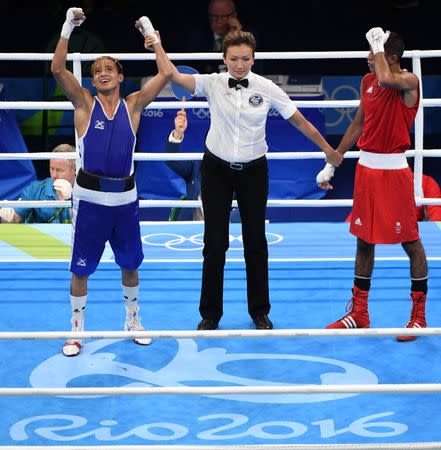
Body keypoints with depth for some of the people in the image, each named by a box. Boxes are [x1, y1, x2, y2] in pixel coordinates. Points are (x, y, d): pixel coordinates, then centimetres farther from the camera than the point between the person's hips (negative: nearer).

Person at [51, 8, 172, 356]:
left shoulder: (133, 105, 4)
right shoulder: (84, 104, 0)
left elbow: (166, 73, -5)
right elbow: (58, 69, -14)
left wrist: (152, 35, 0)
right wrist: (68, 28, -18)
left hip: (125, 196, 2)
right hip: (90, 196, -2)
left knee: (130, 263, 15)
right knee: (81, 268, 3)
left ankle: (133, 320, 34)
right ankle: (77, 330, 16)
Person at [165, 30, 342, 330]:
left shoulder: (266, 88, -6)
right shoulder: (213, 83, -7)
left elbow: (299, 121, 3)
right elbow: (176, 77, -18)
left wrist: (328, 149, 9)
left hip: (253, 170, 1)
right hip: (217, 170, 0)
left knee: (256, 242, 6)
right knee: (215, 243, 1)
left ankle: (260, 311, 20)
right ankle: (210, 314, 12)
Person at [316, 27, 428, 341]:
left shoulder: (408, 81, -12)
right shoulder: (368, 81, 9)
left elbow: (386, 79, -36)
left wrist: (378, 45, -19)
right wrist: (332, 163, 19)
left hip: (394, 171, -7)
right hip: (366, 168, 7)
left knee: (410, 241, 0)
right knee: (364, 240, 12)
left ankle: (419, 316, 9)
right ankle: (359, 314, 20)